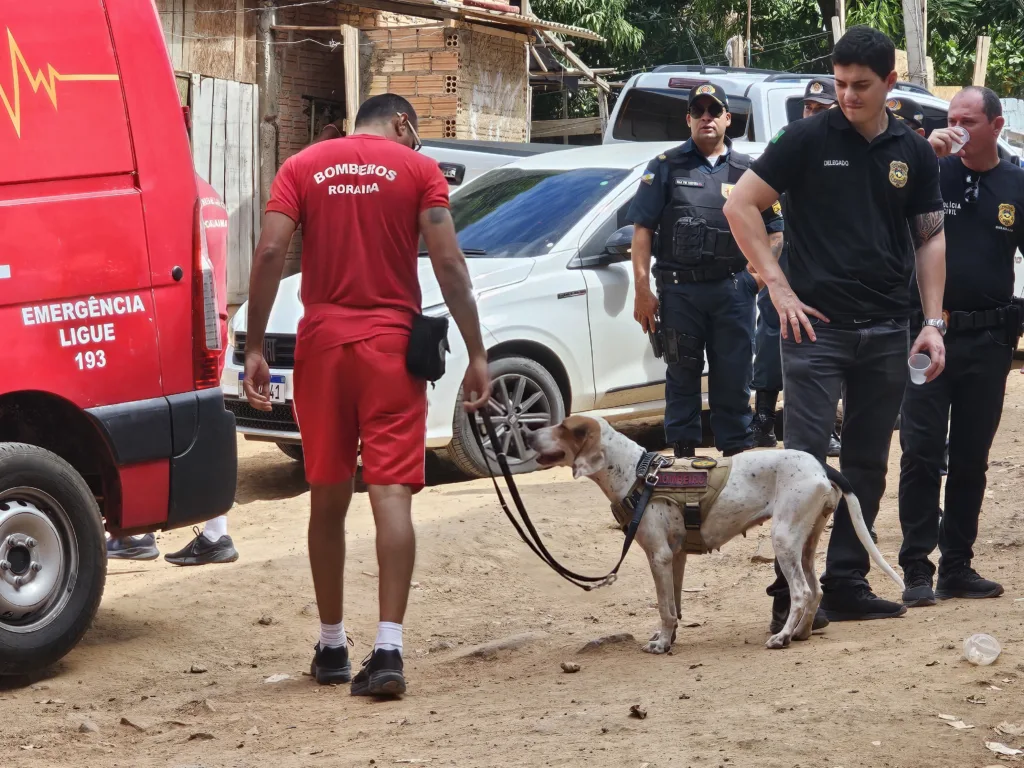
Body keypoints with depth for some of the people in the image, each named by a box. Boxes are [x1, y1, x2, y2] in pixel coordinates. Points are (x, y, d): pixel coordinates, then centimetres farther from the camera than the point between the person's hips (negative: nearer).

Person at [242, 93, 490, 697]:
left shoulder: (303, 167, 8)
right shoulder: (418, 169, 3)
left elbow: (270, 253, -3)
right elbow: (449, 263, -5)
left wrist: (255, 348, -2)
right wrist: (477, 354, -3)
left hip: (322, 345, 2)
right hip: (391, 345, -2)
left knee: (328, 498, 12)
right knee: (392, 494, -6)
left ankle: (332, 647, 20)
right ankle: (388, 649, -17)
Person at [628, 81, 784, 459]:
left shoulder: (747, 171, 12)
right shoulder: (666, 167, 7)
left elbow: (775, 232, 15)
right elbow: (643, 230, 1)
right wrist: (643, 289, -7)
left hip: (733, 290, 1)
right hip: (679, 289, -1)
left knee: (734, 378, 3)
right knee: (682, 376, 5)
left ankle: (736, 454, 11)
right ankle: (684, 453, 11)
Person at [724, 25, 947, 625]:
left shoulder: (914, 153, 7)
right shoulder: (809, 139, -5)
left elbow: (931, 238, 12)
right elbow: (741, 205, -4)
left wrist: (933, 322, 4)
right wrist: (779, 286, -8)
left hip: (886, 332, 4)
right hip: (817, 326, -4)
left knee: (868, 464, 9)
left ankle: (847, 583, 17)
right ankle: (791, 588, -2)